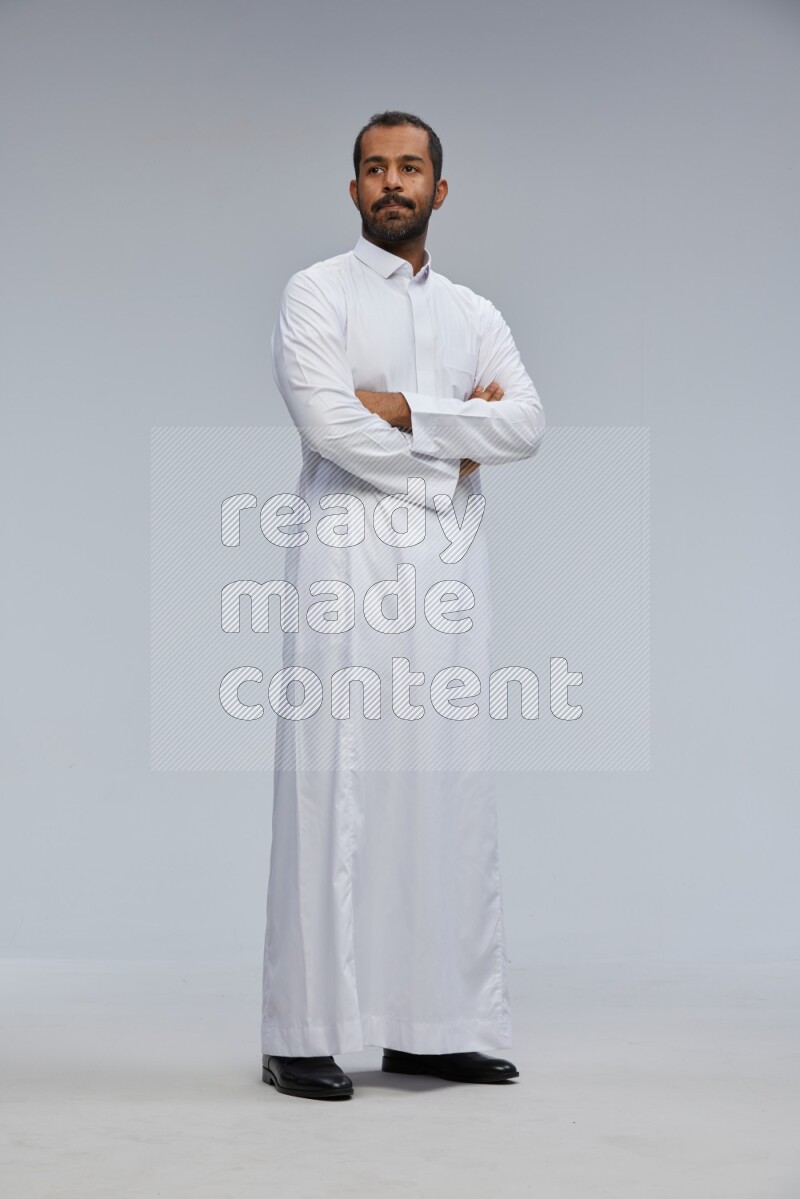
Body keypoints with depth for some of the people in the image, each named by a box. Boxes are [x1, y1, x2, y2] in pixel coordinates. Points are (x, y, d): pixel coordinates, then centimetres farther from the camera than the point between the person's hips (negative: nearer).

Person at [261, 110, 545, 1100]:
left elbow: (526, 425, 1)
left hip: (447, 569, 5)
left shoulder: (474, 314, 18)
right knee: (334, 786, -7)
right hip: (349, 560, -5)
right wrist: (454, 452, -2)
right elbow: (330, 427, -11)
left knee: (449, 787, 3)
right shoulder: (317, 294, 4)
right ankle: (304, 1036, -2)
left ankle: (435, 1026, 9)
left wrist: (406, 410, -9)